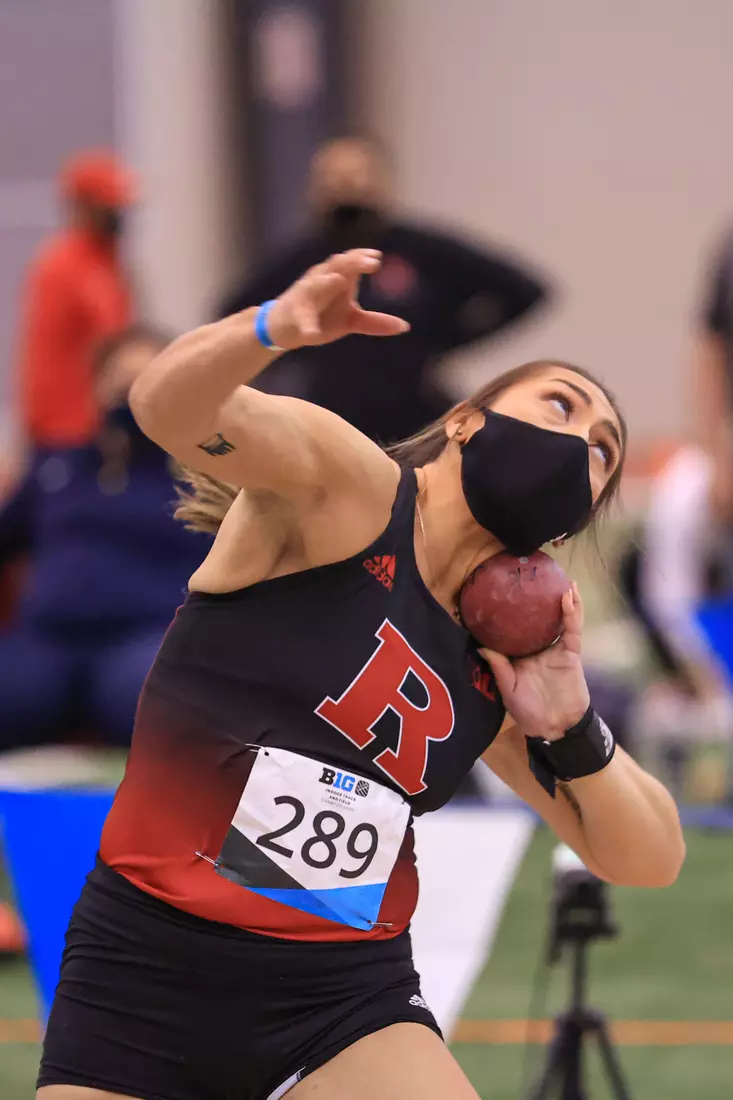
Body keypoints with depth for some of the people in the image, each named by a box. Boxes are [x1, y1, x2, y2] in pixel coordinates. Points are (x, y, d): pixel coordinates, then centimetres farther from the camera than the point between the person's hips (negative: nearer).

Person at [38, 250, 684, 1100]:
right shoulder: (349, 483, -6)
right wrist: (271, 330, -46)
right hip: (148, 967, -4)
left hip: (344, 997, 4)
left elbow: (647, 860, 13)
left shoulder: (510, 657, 9)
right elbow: (172, 409, -25)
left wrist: (568, 729, -4)